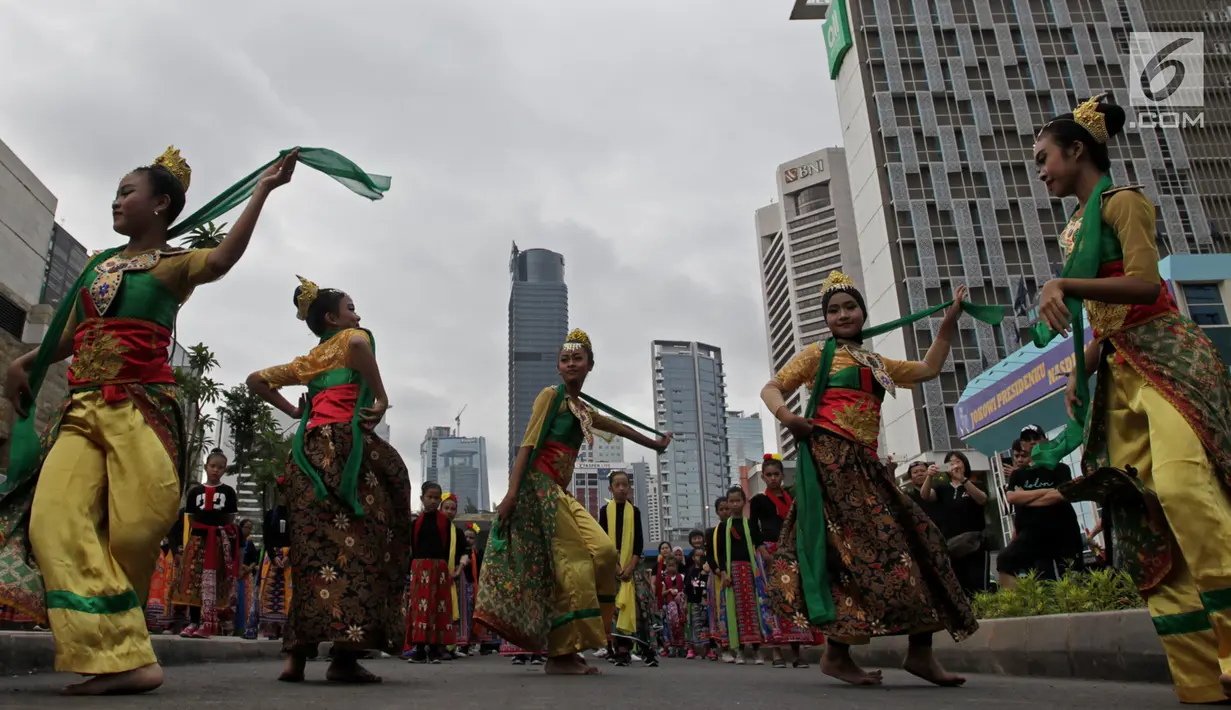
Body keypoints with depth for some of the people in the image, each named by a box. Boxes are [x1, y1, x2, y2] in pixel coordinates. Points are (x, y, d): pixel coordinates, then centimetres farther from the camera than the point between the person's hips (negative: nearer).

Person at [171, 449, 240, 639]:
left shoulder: (228, 492, 5)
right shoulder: (195, 491, 8)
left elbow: (230, 520, 6)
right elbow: (191, 519, 11)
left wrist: (228, 541, 0)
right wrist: (192, 539, 4)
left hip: (220, 541, -2)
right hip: (198, 539, 2)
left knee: (214, 582, -3)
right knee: (193, 581, 1)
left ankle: (209, 623, -1)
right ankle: (193, 622, 8)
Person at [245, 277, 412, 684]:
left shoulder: (310, 360, 27)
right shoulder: (352, 340, 8)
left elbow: (256, 380, 32)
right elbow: (359, 342, -18)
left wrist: (293, 411, 25)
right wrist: (382, 397, -12)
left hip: (308, 450, 7)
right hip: (343, 444, -7)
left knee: (315, 550, 7)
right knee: (354, 543, -9)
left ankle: (297, 653, 3)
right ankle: (345, 655, -16)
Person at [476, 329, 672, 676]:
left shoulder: (584, 410, 22)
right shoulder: (551, 396, 0)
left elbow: (618, 426, 39)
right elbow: (528, 444, -10)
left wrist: (655, 443, 53)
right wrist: (511, 494, -20)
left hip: (560, 493, 8)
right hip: (539, 486, -8)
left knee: (605, 552, -2)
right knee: (574, 564, -13)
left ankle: (564, 648, 2)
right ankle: (561, 653, -7)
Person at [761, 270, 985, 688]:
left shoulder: (876, 364, 24)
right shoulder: (820, 354, 6)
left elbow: (928, 370, 29)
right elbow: (771, 389, 2)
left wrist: (949, 322, 27)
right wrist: (785, 414, -20)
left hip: (864, 462, 8)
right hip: (830, 456, -8)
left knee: (915, 541, 2)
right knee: (856, 548, -15)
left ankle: (920, 651, 6)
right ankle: (836, 654, -9)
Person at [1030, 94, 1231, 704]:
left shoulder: (1120, 200, -2)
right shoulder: (1076, 228, 21)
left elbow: (1145, 283, -16)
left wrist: (1063, 285, -21)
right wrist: (1080, 372, 13)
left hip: (1166, 353, -8)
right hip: (1120, 370, 8)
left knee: (1181, 483, -29)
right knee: (1144, 513, -1)